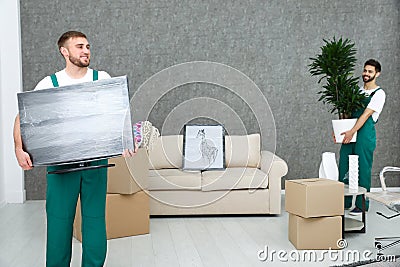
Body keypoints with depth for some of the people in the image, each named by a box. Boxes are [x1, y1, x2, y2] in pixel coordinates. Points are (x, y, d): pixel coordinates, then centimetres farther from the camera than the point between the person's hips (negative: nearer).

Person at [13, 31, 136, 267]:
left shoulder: (102, 79, 4)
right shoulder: (49, 83, 3)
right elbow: (22, 117, 3)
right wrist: (20, 149, -12)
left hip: (96, 160, 1)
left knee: (95, 217, 6)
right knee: (59, 218, 2)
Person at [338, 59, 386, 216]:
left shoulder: (379, 94, -4)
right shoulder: (358, 91, 16)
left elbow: (366, 114, -15)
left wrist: (352, 132, -25)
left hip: (365, 134, -7)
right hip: (350, 133, 7)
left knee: (363, 169, -2)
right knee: (344, 168, 8)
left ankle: (362, 205, 8)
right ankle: (345, 202, 19)